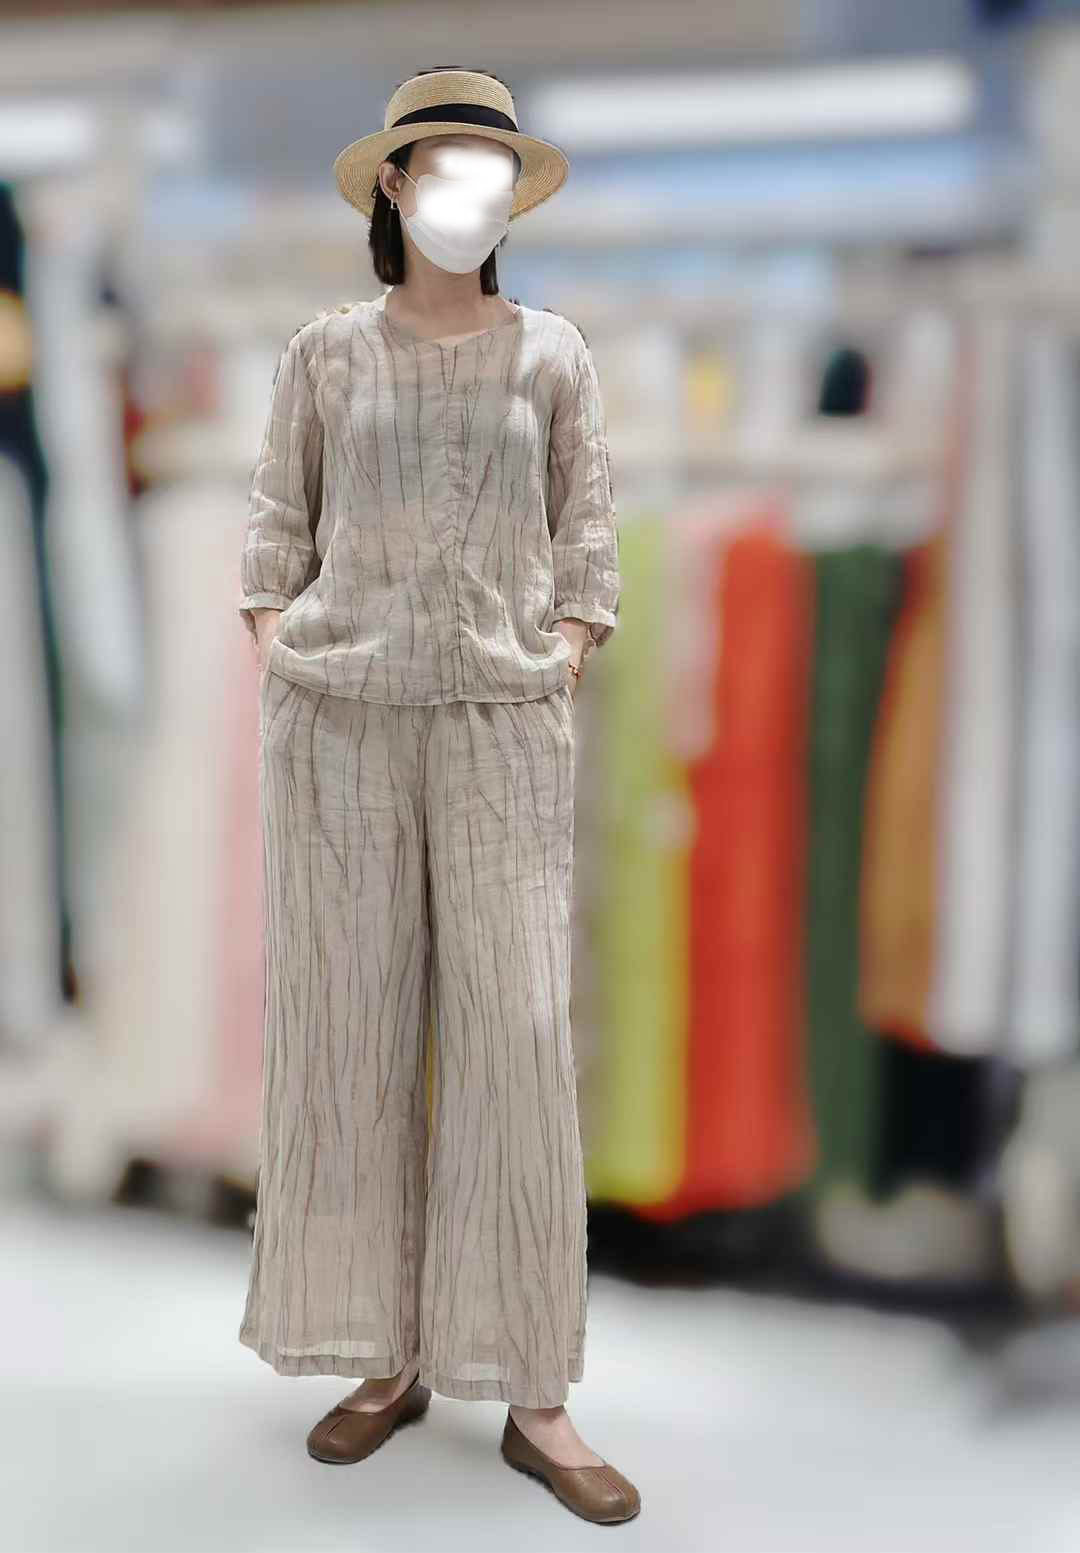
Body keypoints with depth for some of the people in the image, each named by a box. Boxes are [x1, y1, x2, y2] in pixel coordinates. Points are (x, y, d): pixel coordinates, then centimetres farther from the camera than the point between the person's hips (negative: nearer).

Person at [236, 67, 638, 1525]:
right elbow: (276, 528, 9)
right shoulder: (326, 352, 9)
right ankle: (384, 1356, 14)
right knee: (348, 1033, 2)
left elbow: (588, 542, 8)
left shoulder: (554, 355, 10)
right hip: (336, 718, 1)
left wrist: (562, 672, -3)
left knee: (519, 1038, -5)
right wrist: (275, 669, -2)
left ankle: (534, 1398, 2)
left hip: (504, 724, 0)